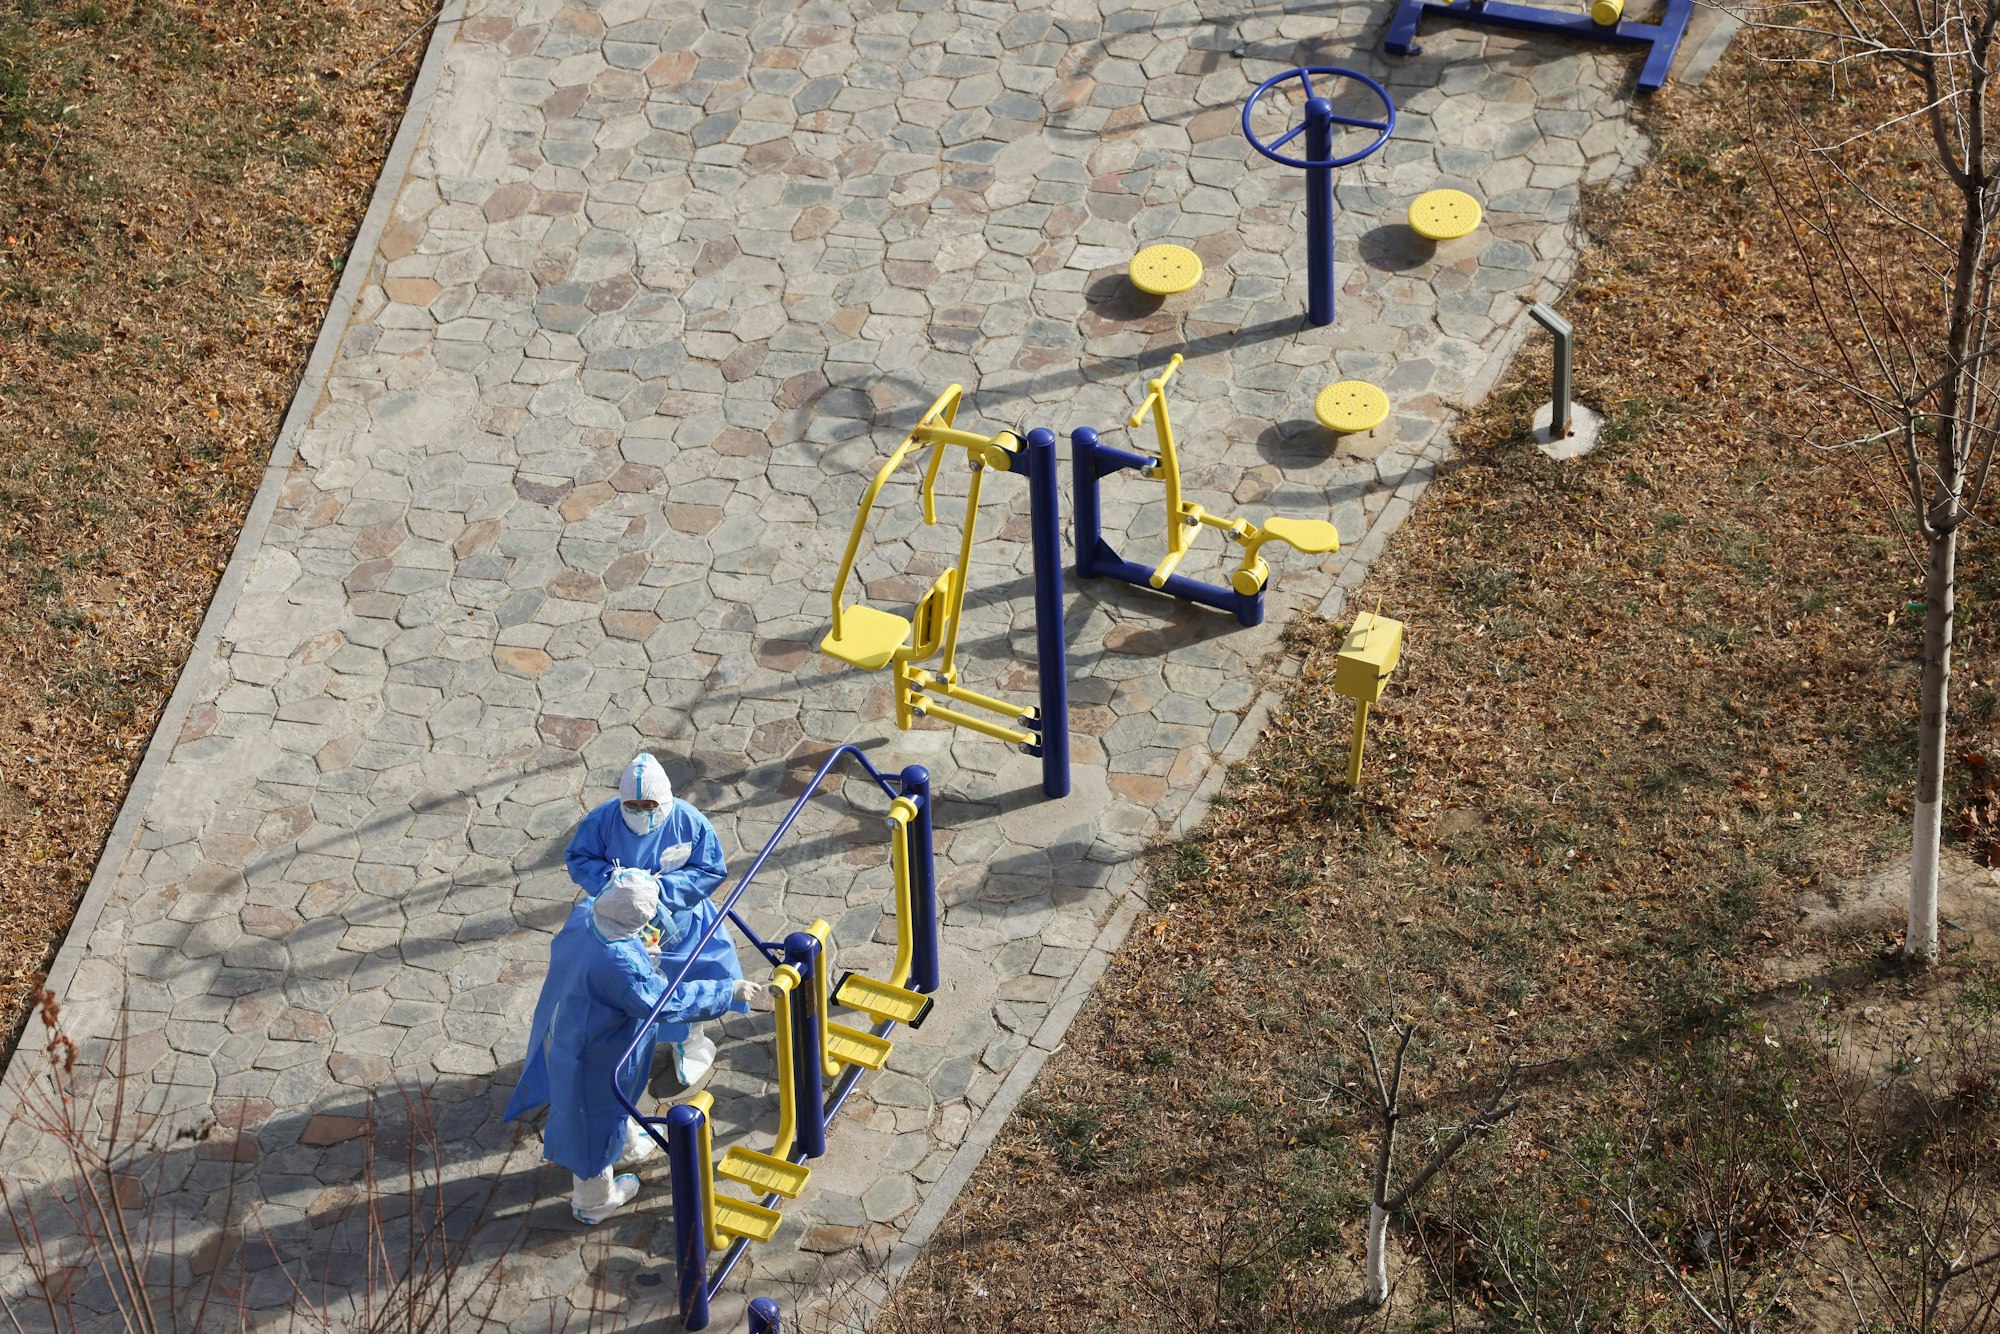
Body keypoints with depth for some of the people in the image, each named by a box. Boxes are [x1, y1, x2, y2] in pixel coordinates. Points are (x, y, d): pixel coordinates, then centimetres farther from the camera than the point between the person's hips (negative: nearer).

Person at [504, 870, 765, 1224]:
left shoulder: (581, 917, -20)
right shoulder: (618, 962, -42)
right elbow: (666, 1002, -34)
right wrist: (728, 992, -28)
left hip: (565, 1033, 8)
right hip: (594, 1059, -8)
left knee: (611, 1106, 36)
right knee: (595, 1126, 19)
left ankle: (627, 1143, 65)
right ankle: (594, 1201, 42)